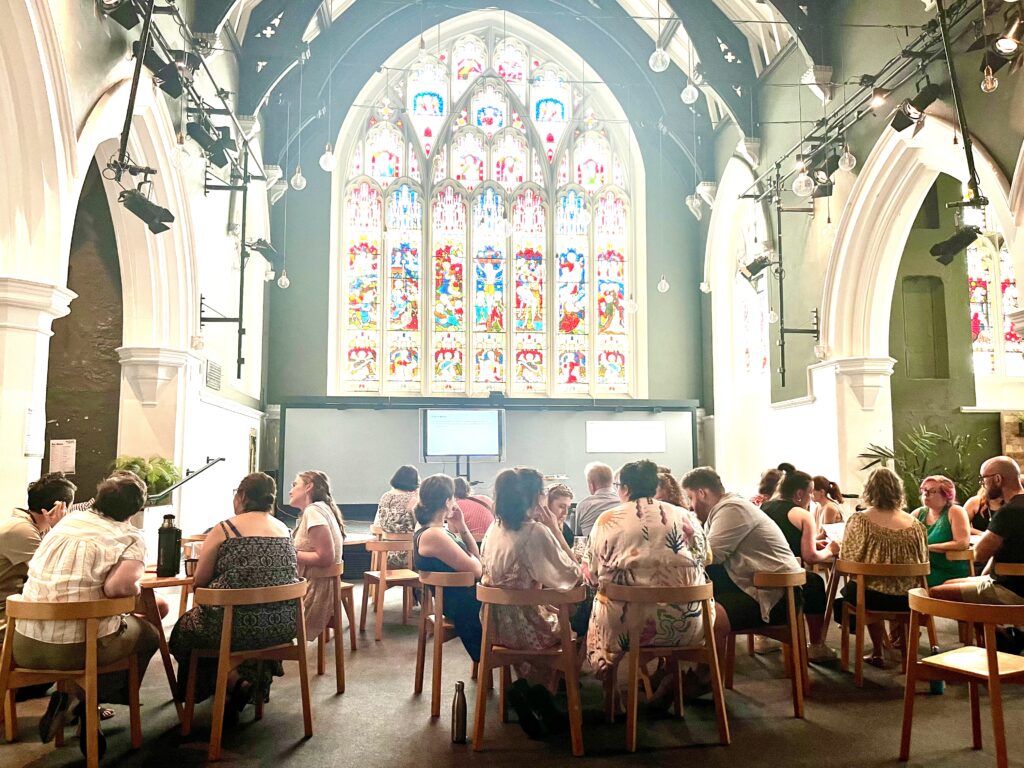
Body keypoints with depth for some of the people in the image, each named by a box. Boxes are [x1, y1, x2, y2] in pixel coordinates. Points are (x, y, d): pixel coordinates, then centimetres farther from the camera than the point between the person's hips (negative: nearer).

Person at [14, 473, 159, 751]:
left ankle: (69, 698, 20)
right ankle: (87, 701, 15)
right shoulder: (131, 537, -7)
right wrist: (136, 588, -3)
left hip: (23, 646, 6)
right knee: (147, 633, 23)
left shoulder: (70, 518, 10)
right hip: (79, 647, -5)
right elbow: (120, 586, -26)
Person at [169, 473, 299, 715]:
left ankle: (236, 683, 18)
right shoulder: (285, 529, 7)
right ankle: (257, 678, 22)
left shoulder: (224, 529, -6)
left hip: (239, 625, -4)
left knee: (185, 627, 24)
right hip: (284, 625, 4)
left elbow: (199, 580, 0)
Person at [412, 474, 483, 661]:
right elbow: (476, 570, -20)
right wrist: (470, 557, 2)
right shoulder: (433, 535, -21)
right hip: (463, 607, -9)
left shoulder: (439, 531, 9)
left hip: (463, 600, 9)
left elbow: (475, 557, 13)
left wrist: (461, 527, 2)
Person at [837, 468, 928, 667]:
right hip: (908, 599, 3)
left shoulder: (859, 520, -11)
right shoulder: (914, 524, -2)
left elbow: (847, 560, -6)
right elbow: (923, 562, 9)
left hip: (872, 597, -3)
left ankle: (878, 652, 35)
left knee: (848, 589, 31)